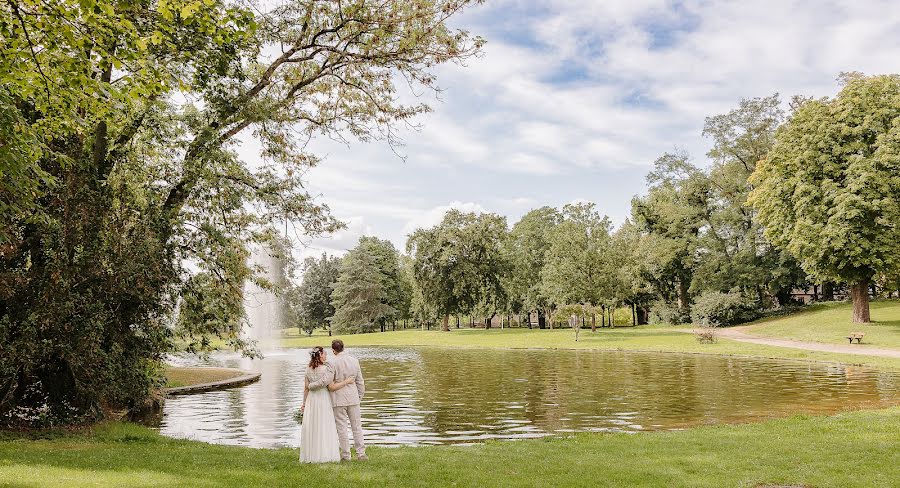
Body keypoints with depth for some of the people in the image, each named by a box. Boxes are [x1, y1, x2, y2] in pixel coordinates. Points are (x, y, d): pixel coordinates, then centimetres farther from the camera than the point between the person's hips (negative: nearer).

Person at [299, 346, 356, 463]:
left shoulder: (309, 369, 3)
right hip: (323, 398, -5)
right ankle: (325, 455, 2)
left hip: (311, 399, 5)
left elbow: (306, 387, 6)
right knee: (324, 427, 1)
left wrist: (304, 402, 13)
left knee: (311, 427, 10)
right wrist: (346, 381, -8)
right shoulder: (325, 369, -14)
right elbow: (331, 387, -15)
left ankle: (311, 455, 14)